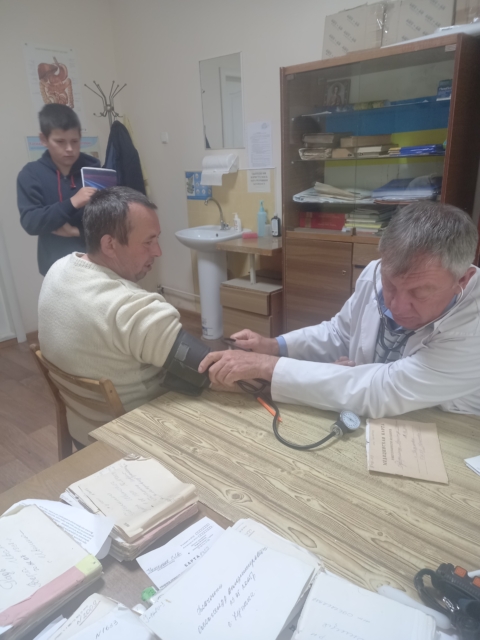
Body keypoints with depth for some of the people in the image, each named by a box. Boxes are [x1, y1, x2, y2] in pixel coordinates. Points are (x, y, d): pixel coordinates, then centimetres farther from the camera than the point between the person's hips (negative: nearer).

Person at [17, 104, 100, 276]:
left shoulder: (94, 167, -2)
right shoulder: (31, 174, -2)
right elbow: (30, 222, -13)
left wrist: (78, 230, -17)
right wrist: (72, 203, -25)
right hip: (57, 266, 0)